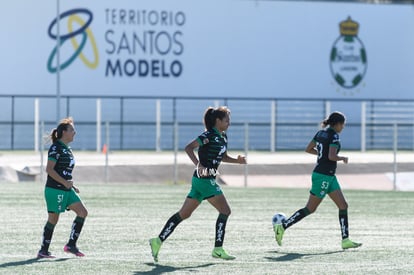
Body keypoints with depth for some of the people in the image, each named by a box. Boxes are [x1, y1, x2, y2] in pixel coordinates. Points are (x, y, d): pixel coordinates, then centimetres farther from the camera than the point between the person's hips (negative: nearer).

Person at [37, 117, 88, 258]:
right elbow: (49, 169, -20)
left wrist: (72, 185, 16)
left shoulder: (67, 149, 16)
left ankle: (71, 245, 2)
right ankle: (43, 251, 7)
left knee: (82, 212, -1)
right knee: (53, 219, -3)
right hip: (55, 189, -9)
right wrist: (65, 182, -22)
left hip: (66, 190, 9)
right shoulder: (56, 148, -12)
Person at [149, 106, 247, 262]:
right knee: (225, 211, -6)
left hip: (208, 179, 9)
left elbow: (223, 157, 27)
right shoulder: (209, 135, -13)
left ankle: (158, 241, 9)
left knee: (184, 214, 9)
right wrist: (199, 165, -30)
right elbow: (189, 148, -21)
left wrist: (237, 160, 10)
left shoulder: (222, 137, 14)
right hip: (204, 179, -9)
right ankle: (218, 249, -3)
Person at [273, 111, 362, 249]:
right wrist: (343, 158, -7)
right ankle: (282, 227, 4)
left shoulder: (321, 133, 9)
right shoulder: (334, 136, -16)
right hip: (324, 176, -10)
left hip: (329, 176, 10)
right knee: (310, 208, -2)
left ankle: (345, 240, 4)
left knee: (343, 206, 6)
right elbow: (332, 157, -25)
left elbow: (308, 149, 15)